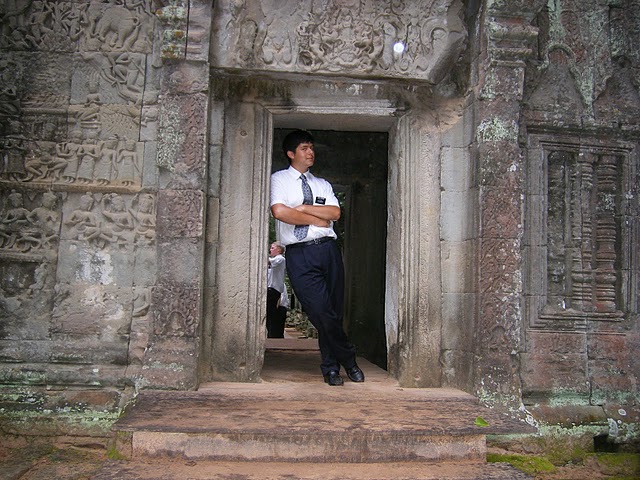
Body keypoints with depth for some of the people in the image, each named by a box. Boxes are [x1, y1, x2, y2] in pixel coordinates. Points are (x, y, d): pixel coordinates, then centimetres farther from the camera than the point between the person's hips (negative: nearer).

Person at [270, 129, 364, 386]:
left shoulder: (323, 184, 22)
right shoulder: (279, 179, 9)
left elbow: (335, 212, 4)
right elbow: (280, 212, -9)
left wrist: (303, 208, -4)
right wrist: (317, 219, -1)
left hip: (328, 249, 4)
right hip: (299, 254, -4)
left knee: (334, 313, 4)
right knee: (322, 313, -10)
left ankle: (331, 367, 20)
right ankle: (349, 360, 9)